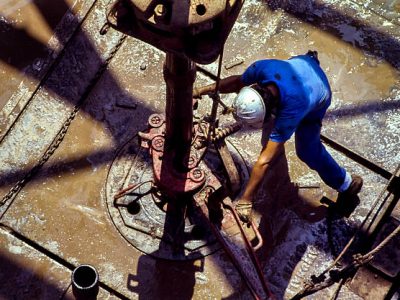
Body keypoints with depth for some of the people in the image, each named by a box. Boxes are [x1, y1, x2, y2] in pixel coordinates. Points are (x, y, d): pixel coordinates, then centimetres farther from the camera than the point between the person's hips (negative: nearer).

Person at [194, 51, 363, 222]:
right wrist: (203, 90, -15)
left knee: (307, 150, -6)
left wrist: (246, 200, -42)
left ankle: (347, 184, 17)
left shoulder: (292, 109, -47)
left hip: (318, 97, -5)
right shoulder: (261, 68, -38)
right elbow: (239, 81, -11)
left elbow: (265, 161, -45)